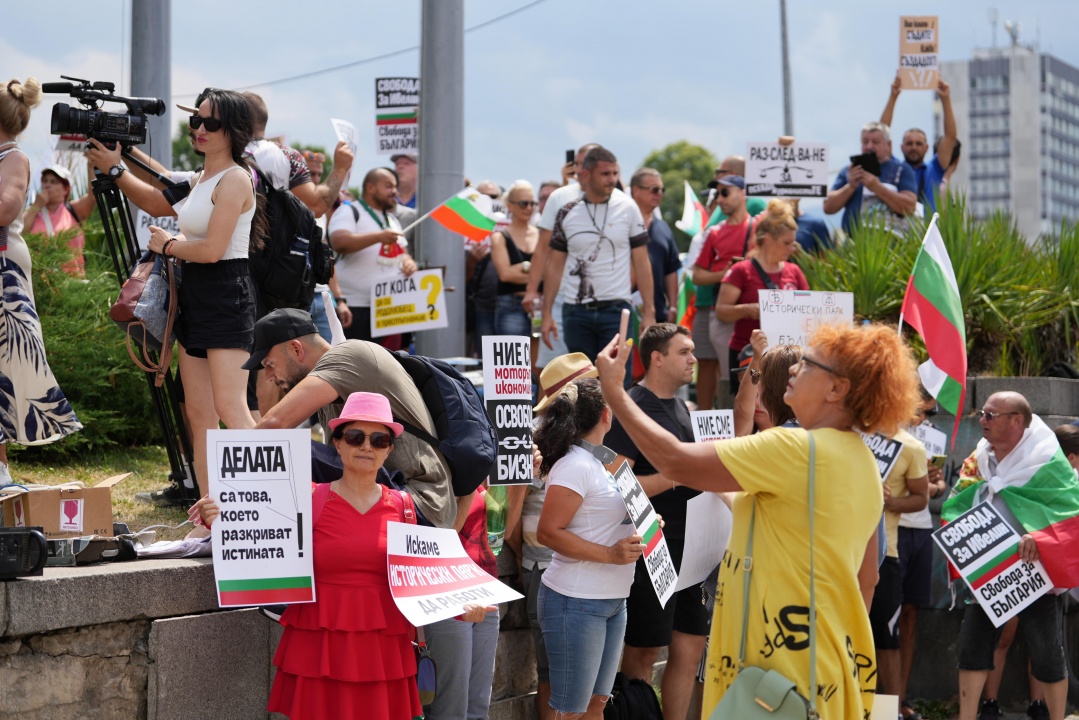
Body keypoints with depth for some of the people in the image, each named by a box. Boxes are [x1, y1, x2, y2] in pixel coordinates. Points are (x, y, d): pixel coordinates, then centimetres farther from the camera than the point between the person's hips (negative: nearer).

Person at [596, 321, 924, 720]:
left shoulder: (796, 450, -18)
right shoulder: (863, 463, 10)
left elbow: (676, 462, -17)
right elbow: (866, 578, 16)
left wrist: (614, 392, -7)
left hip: (783, 664, -9)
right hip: (826, 661, 9)